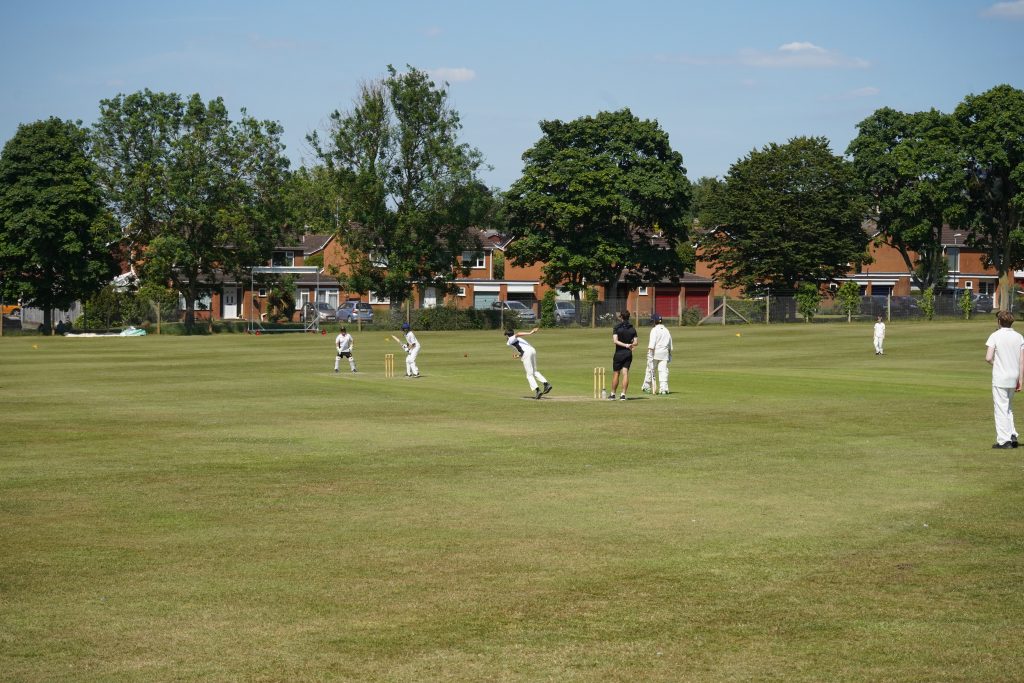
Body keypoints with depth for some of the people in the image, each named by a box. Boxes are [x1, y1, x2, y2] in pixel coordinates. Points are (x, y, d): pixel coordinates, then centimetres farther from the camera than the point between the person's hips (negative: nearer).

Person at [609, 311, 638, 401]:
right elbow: (635, 342, -2)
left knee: (616, 374, 6)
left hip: (619, 353, -3)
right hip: (628, 353, 3)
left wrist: (625, 345, -19)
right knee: (625, 373, 0)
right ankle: (623, 394, -8)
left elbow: (615, 341, -18)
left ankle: (613, 394, 13)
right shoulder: (632, 328, 3)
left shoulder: (617, 327, -7)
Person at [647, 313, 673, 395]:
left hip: (655, 352, -4)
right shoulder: (666, 330, 12)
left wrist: (650, 354, -20)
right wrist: (670, 355, 23)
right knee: (663, 370, 1)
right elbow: (670, 345, 17)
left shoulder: (654, 330, -7)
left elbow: (652, 343, -16)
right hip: (665, 353, 5)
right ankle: (664, 388, -7)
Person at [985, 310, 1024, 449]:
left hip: (1000, 377, -5)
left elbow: (988, 357, -17)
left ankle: (1004, 440, -3)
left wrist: (995, 364, 6)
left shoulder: (995, 336, -9)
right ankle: (1013, 436, 12)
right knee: (1008, 407, 20)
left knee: (1000, 409, -1)